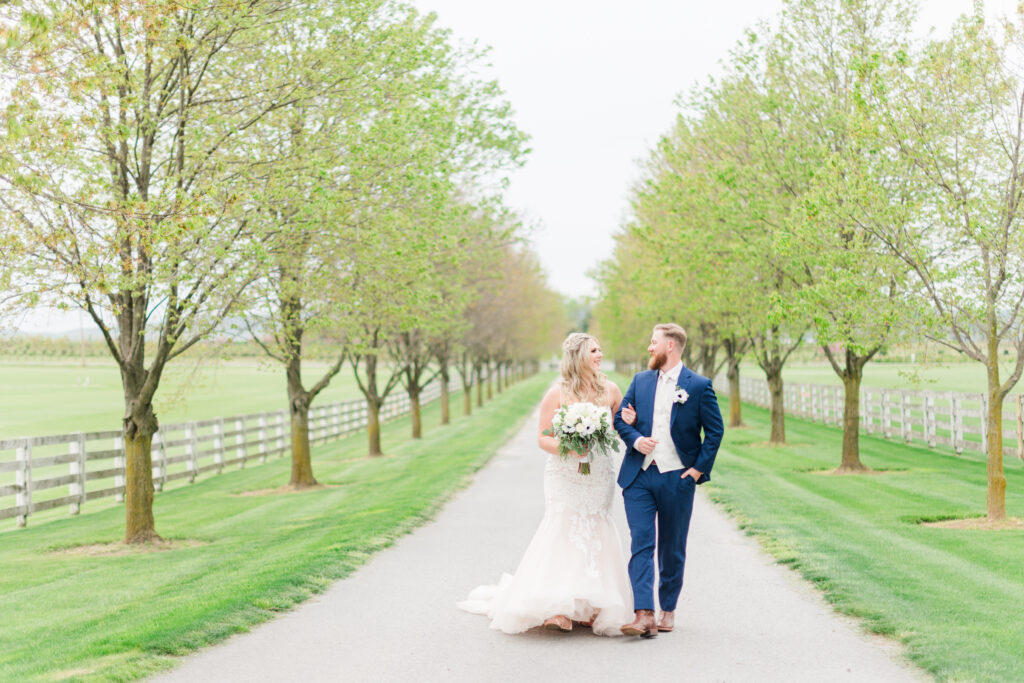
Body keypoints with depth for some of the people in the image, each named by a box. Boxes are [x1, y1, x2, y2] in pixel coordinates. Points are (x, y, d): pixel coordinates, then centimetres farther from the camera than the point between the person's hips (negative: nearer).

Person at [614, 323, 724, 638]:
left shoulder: (699, 386, -2)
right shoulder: (640, 381, 10)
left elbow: (715, 430, 1)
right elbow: (620, 417, 12)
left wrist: (700, 468, -5)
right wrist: (635, 439, -8)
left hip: (676, 478, -2)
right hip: (639, 476, 3)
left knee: (672, 549, 9)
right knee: (640, 544, -9)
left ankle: (668, 609, 25)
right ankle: (644, 615, -14)